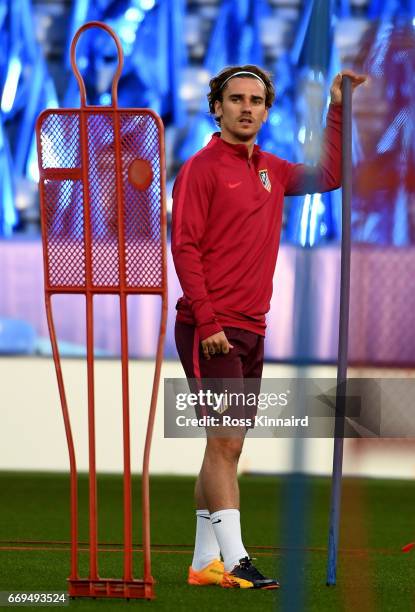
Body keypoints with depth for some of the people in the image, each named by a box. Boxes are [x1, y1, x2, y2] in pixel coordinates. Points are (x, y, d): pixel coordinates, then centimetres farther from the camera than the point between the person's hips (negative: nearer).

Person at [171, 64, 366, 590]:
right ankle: (234, 561, -14)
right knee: (226, 442, -12)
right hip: (211, 330, -7)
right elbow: (184, 246, -11)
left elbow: (328, 176, 26)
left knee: (225, 447, 8)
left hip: (251, 330, 7)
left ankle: (205, 562, 12)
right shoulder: (201, 169, -6)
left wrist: (337, 109, 18)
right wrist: (206, 320, -18)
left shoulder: (271, 171, 14)